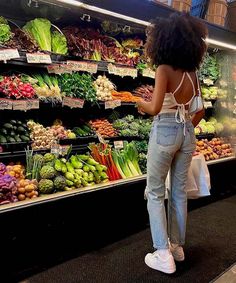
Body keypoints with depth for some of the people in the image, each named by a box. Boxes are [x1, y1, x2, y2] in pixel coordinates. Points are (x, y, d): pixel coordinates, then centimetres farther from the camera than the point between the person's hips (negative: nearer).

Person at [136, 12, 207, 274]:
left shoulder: (164, 69, -10)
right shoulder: (193, 73, 10)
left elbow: (155, 108, -20)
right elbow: (201, 111, 13)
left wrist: (142, 104, 1)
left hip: (165, 131, -6)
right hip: (187, 133, 7)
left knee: (155, 192, 6)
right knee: (179, 191, 15)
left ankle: (163, 255, 10)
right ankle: (177, 246, 29)